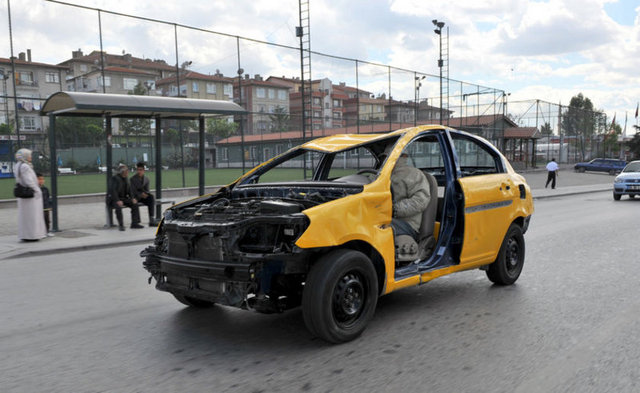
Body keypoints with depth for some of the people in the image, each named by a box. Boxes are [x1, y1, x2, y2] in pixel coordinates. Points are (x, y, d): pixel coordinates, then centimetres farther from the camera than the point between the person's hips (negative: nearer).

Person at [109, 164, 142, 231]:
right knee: (118, 206, -35)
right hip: (114, 198, -7)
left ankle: (134, 223, -10)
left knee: (134, 203, -13)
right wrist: (117, 201, -34)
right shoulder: (115, 178, -15)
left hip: (123, 198, 7)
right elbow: (112, 190, -24)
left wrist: (132, 198, -3)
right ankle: (121, 225, -25)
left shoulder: (126, 178, 8)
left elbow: (129, 189, 13)